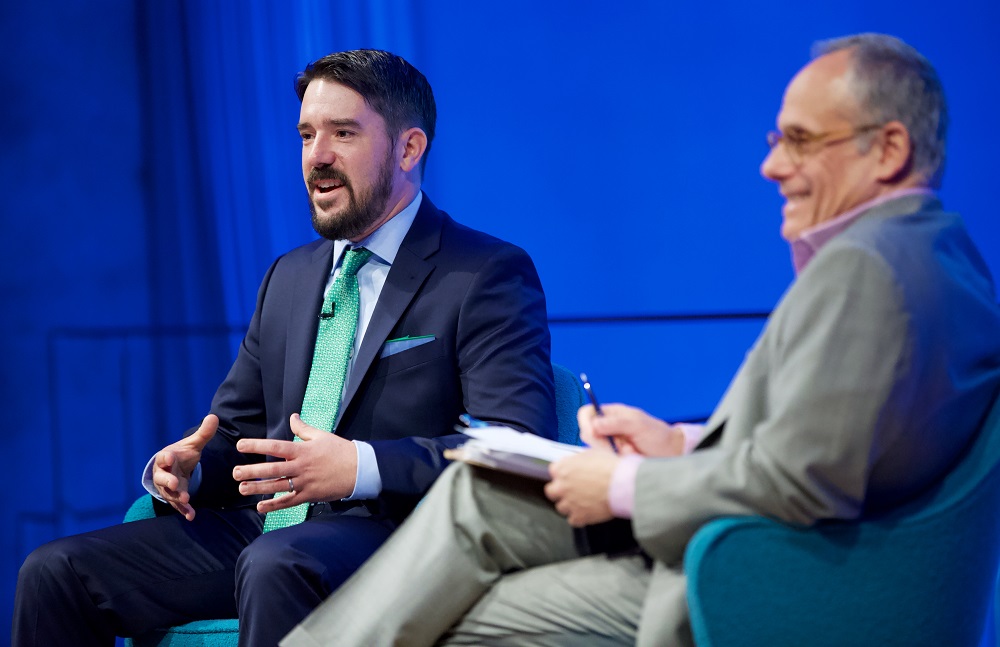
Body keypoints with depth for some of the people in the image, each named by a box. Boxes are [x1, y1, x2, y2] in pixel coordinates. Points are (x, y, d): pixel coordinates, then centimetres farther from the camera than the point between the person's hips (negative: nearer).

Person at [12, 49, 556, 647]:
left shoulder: (491, 276, -2)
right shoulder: (289, 278, 22)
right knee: (54, 572, -10)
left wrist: (361, 469, -26)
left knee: (275, 564, -39)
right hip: (262, 530, 7)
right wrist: (184, 469, 0)